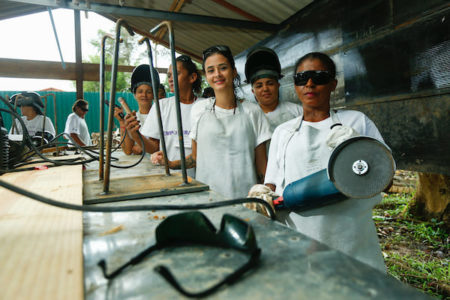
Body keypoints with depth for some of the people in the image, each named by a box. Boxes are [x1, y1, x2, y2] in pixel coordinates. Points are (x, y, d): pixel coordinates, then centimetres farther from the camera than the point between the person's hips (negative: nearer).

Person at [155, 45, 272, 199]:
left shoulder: (252, 112, 3)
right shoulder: (198, 109, 5)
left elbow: (262, 164, 5)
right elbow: (196, 157, 12)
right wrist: (170, 164, -3)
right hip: (206, 194, 1)